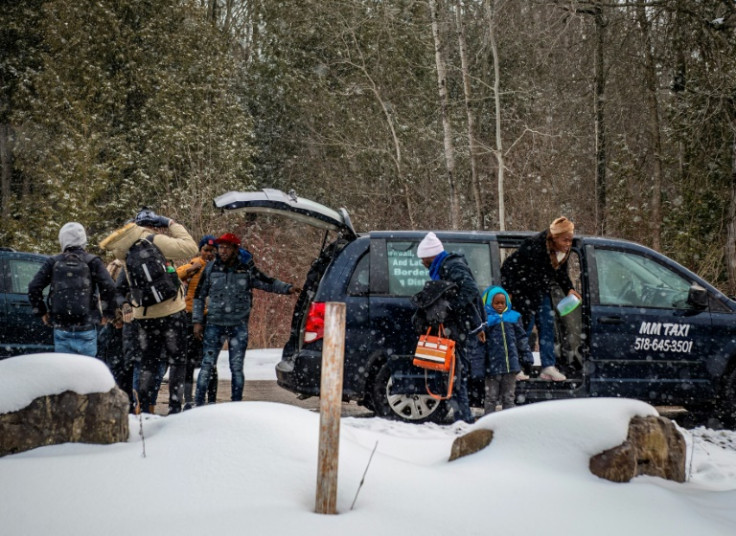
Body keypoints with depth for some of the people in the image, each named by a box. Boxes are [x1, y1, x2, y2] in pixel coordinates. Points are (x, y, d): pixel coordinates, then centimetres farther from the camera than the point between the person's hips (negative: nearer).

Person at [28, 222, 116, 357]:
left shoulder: (53, 262, 6)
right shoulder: (92, 261, 0)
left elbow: (34, 288, 3)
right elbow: (109, 287, -9)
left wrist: (41, 312, 14)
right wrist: (108, 313, 3)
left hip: (61, 329, 2)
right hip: (86, 328, -2)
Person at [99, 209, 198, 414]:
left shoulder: (127, 252, 7)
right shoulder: (156, 241, -12)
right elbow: (189, 247, -9)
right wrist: (172, 224, 0)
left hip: (143, 315, 5)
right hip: (171, 312, -5)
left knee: (147, 363, 14)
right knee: (177, 361, 4)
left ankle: (144, 407, 9)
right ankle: (174, 407, -2)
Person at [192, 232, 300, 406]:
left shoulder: (247, 269, 0)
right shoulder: (211, 269, 2)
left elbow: (268, 283, 7)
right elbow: (199, 296, 9)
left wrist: (288, 288, -9)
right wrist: (197, 321, 4)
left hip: (239, 326, 0)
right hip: (215, 325, 0)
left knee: (237, 367, 3)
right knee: (207, 364, -1)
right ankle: (199, 403, 5)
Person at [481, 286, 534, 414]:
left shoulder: (514, 317, 8)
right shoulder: (486, 318, -5)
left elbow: (522, 338, 16)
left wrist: (527, 356, 13)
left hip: (511, 363, 4)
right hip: (493, 364, -4)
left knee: (509, 396, 12)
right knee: (491, 396, 4)